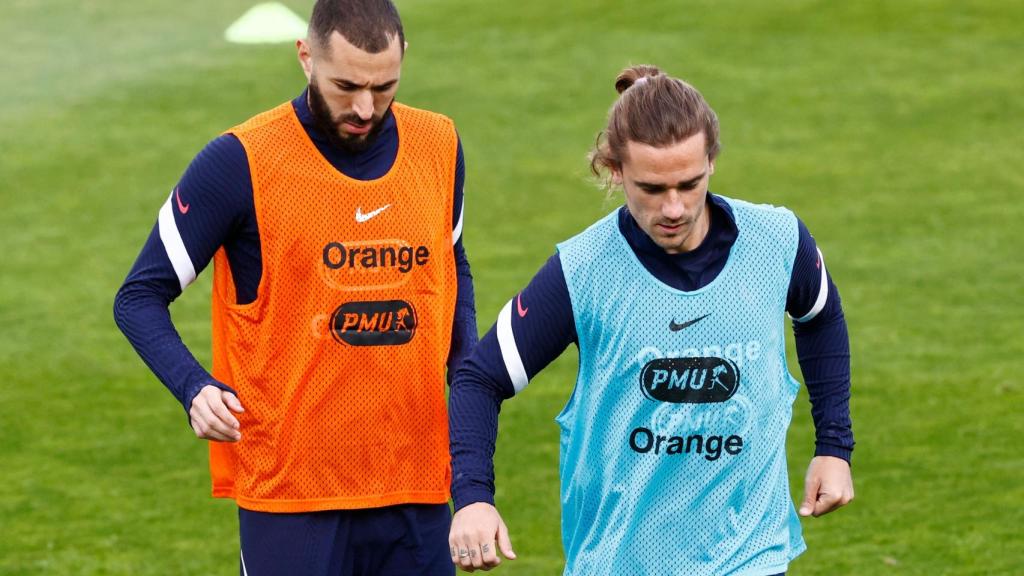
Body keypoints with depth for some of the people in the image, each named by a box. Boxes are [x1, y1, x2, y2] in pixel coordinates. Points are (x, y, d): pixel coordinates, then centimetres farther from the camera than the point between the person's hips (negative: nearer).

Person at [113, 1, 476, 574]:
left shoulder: (438, 146, 6)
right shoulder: (242, 162, -9)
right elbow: (141, 297, -5)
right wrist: (195, 388, -23)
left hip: (418, 490, 4)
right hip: (291, 498, -4)